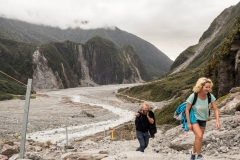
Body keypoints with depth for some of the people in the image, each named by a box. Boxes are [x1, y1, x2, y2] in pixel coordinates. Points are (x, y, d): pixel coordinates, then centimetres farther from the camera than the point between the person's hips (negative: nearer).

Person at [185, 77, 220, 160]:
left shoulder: (210, 96, -17)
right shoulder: (193, 96, -25)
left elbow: (215, 109, -11)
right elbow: (187, 109, -16)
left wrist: (217, 120, -25)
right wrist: (189, 123, -15)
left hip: (203, 120, 4)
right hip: (194, 118, -4)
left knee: (198, 138, 15)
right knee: (199, 136, -23)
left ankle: (193, 153, 42)